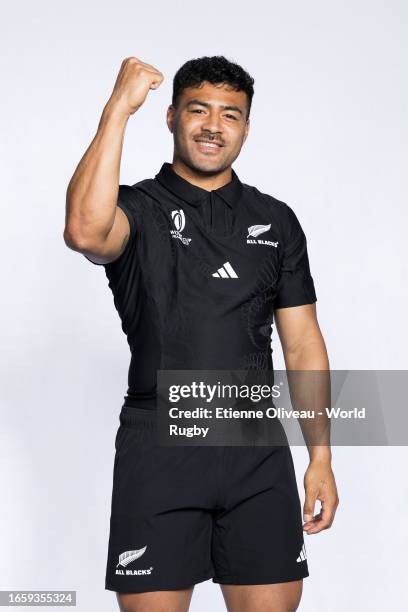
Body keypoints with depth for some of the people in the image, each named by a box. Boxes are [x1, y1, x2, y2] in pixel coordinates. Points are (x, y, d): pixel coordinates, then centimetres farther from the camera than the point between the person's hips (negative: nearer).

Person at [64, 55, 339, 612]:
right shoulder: (137, 208, 1)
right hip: (158, 446, -2)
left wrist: (321, 459, 4)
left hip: (256, 448, 3)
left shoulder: (276, 221, 10)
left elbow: (302, 343, 10)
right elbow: (85, 232, -25)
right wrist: (119, 107, -19)